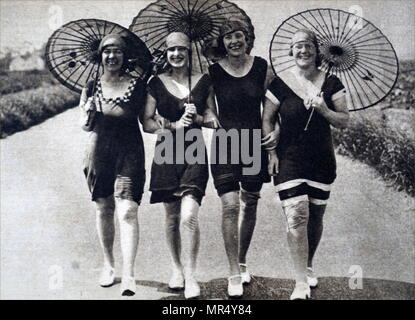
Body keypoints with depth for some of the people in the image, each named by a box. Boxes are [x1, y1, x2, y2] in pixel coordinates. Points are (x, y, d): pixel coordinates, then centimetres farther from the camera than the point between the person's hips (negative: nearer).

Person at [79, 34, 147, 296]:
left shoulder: (138, 85, 1)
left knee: (127, 211, -13)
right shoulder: (92, 87, 8)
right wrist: (88, 114, -13)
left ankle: (128, 275, -12)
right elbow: (85, 125, 9)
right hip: (100, 151, 3)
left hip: (130, 152, -3)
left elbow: (141, 117, -4)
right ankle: (108, 265, 29)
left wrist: (100, 106, -7)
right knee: (104, 210, 11)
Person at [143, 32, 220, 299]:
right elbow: (147, 123, 2)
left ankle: (190, 278, -8)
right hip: (167, 153, 1)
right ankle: (177, 269, 28)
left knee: (189, 215, -16)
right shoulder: (157, 83, 5)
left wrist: (196, 118, -12)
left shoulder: (204, 81, 5)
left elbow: (212, 117, 9)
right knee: (172, 216, 9)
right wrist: (174, 125, -13)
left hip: (195, 152, -1)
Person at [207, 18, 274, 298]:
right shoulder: (213, 72, -3)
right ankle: (234, 274, -5)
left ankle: (242, 262, 30)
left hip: (255, 142, 2)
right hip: (225, 145, -2)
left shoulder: (262, 67, 2)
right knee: (230, 204, -11)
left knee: (250, 203, 11)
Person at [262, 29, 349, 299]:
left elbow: (344, 121, 2)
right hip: (289, 160, -2)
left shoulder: (331, 83, 1)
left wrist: (323, 110, -16)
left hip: (321, 160, 3)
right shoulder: (280, 83, -4)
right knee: (297, 216, -12)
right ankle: (302, 283, -5)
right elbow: (268, 120, 3)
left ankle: (308, 266, 36)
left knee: (315, 217, 12)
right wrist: (272, 152, -4)